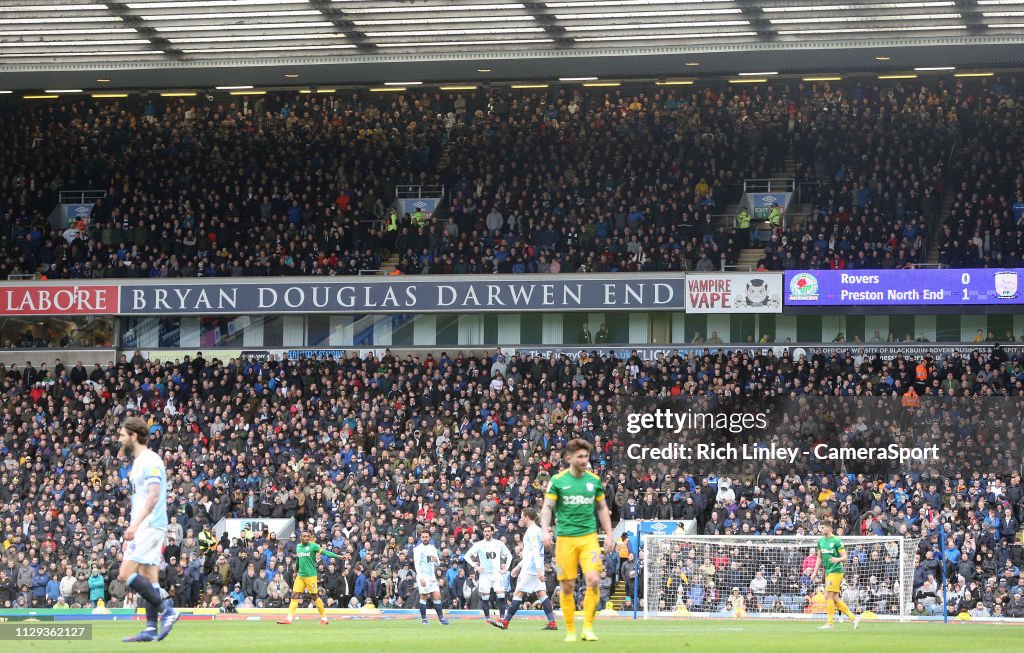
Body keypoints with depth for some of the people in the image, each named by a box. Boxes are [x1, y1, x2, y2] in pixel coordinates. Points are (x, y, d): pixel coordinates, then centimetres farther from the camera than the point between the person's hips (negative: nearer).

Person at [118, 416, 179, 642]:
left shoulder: (150, 461, -12)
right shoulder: (139, 462, 19)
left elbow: (153, 497, -22)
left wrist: (135, 524, -29)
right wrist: (131, 532, 23)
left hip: (150, 526, -10)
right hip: (143, 528, 10)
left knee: (126, 573, -14)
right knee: (148, 577, 5)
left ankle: (166, 609, -13)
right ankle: (151, 629, 3)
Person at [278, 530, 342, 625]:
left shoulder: (313, 546, -8)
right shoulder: (298, 547, 10)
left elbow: (324, 552, -16)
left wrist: (337, 556, -28)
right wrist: (296, 571, 34)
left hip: (310, 575, -5)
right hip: (300, 575, 6)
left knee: (315, 596, 0)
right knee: (295, 596, -1)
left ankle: (324, 618, 12)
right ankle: (289, 618, 0)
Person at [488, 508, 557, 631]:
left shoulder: (532, 531, -11)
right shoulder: (536, 530, 20)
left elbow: (536, 552, -21)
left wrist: (539, 570, -27)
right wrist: (518, 566, 29)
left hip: (530, 569, -10)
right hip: (537, 569, 10)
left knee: (518, 593, -5)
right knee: (541, 593, 4)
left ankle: (505, 621, -2)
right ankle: (552, 622, -4)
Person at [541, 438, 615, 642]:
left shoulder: (594, 480, 9)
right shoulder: (558, 480, 0)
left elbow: (602, 508, 18)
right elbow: (547, 507, -1)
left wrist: (609, 535, 12)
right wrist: (545, 530, -16)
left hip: (589, 537, 1)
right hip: (565, 539, -1)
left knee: (593, 580, -15)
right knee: (567, 586, 0)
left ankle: (588, 627, -5)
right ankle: (570, 631, 11)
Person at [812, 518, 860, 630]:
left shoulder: (836, 541, -11)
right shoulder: (821, 541, 11)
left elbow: (844, 557, -11)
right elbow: (819, 558, 21)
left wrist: (837, 559, -31)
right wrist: (815, 571, 14)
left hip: (836, 571, -8)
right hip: (828, 572, 8)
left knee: (828, 596, -11)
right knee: (835, 599, 6)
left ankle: (830, 623, -6)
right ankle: (853, 618, 13)